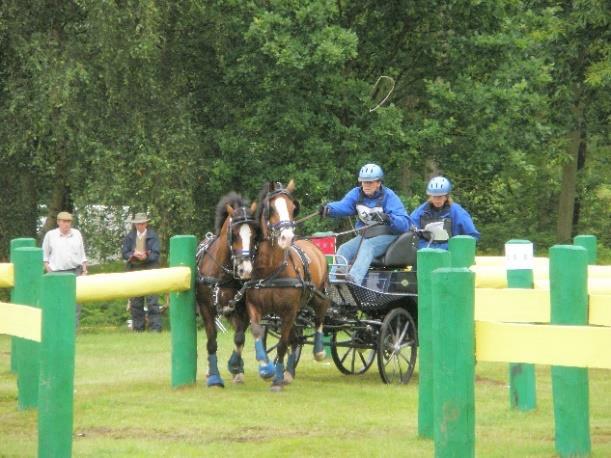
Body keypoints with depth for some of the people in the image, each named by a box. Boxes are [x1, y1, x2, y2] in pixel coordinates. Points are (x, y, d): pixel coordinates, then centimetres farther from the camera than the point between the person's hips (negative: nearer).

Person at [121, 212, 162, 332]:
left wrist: (146, 256, -25)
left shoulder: (153, 236, 2)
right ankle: (137, 327, 12)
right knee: (135, 301, 5)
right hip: (134, 270, 3)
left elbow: (155, 254, -5)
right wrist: (133, 254, -17)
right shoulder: (130, 237, 10)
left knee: (152, 300, -8)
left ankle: (155, 327, -7)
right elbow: (124, 253, 4)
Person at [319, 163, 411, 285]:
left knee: (367, 246, -33)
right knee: (344, 250, -16)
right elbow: (343, 206, -17)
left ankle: (354, 278, -54)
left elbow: (405, 223, -16)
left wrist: (388, 218, -36)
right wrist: (329, 209, -39)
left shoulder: (388, 196, -8)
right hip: (364, 236, 6)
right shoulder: (357, 194, 4)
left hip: (385, 236, -6)